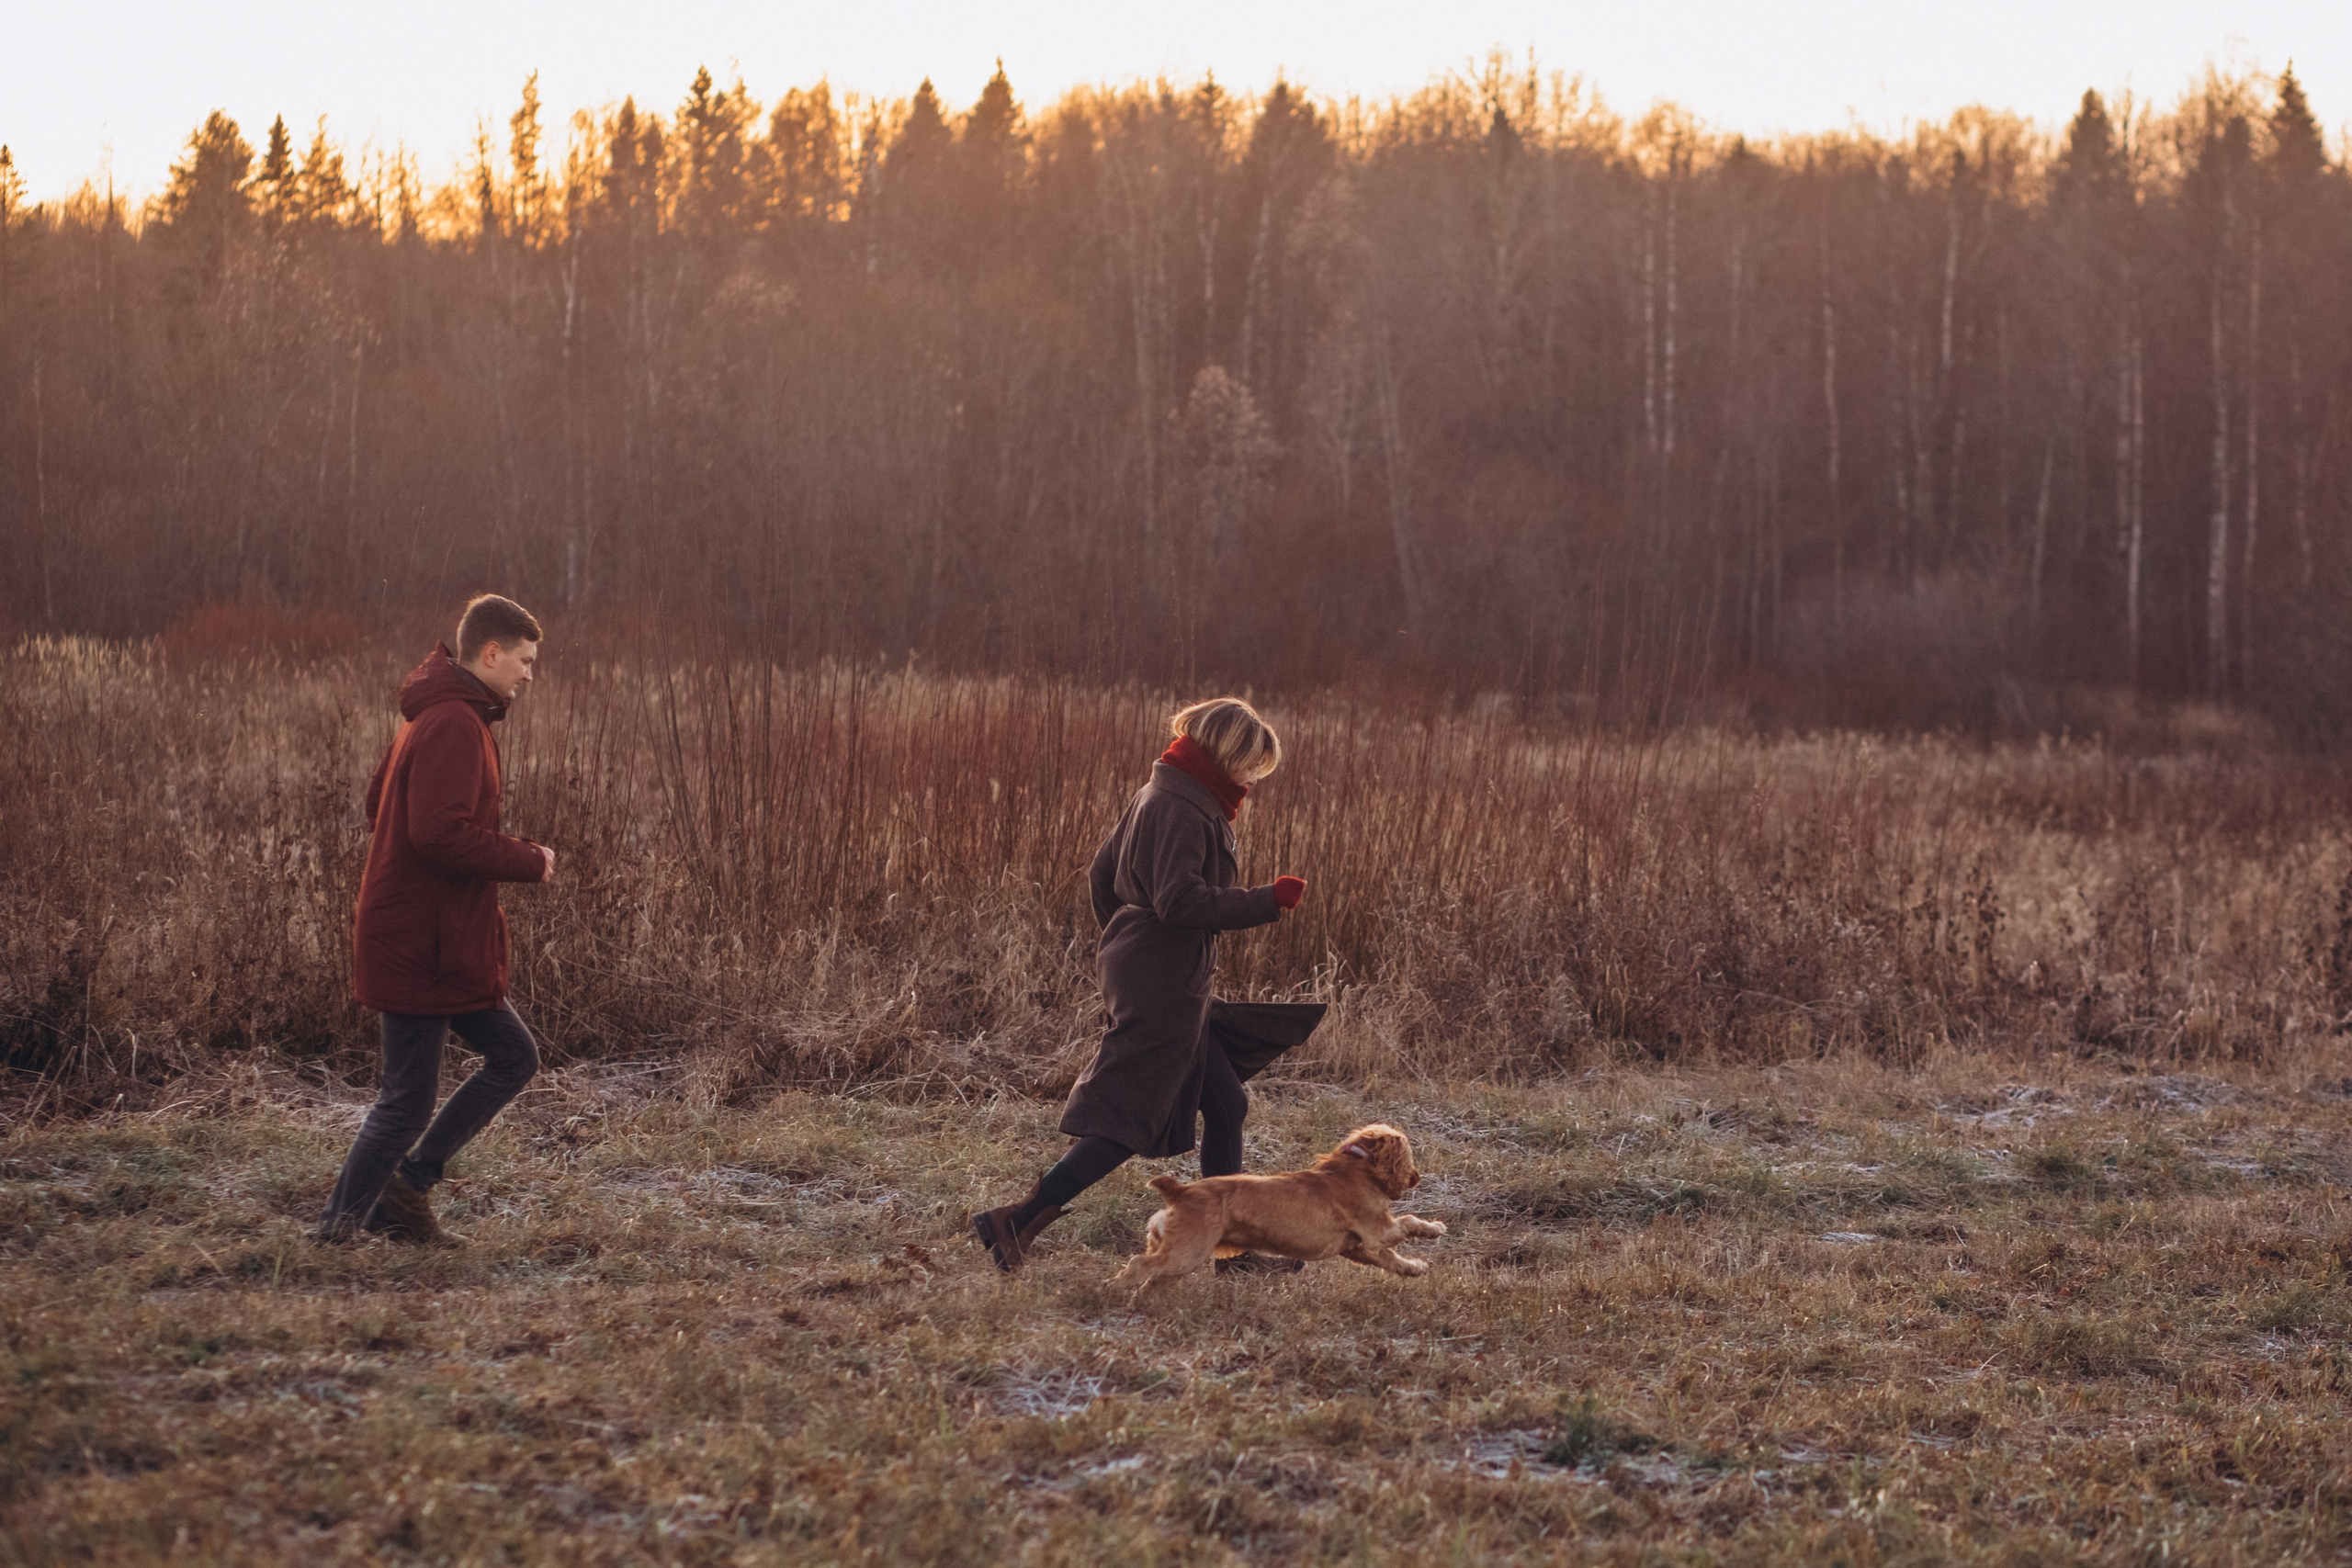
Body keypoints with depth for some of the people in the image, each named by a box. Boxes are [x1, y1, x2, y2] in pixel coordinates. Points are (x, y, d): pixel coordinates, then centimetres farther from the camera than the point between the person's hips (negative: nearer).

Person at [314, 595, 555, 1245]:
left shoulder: (435, 718, 15)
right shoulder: (454, 725, -18)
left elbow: (379, 804, 22)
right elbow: (441, 833, -28)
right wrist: (529, 861, -15)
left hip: (443, 946, 10)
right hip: (423, 948, -10)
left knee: (513, 1056, 15)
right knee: (408, 1102, -2)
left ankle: (407, 1186, 17)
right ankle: (338, 1231, 9)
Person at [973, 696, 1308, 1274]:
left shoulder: (1155, 796, 14)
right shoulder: (1181, 810, -17)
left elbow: (1102, 877, 20)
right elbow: (1180, 899, -26)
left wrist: (1124, 942, 29)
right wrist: (1267, 901, -21)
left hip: (1137, 973, 11)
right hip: (1163, 986, -11)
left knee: (1224, 1107, 13)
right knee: (1124, 1122, -7)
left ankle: (1231, 1246, 18)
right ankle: (1014, 1222, -7)